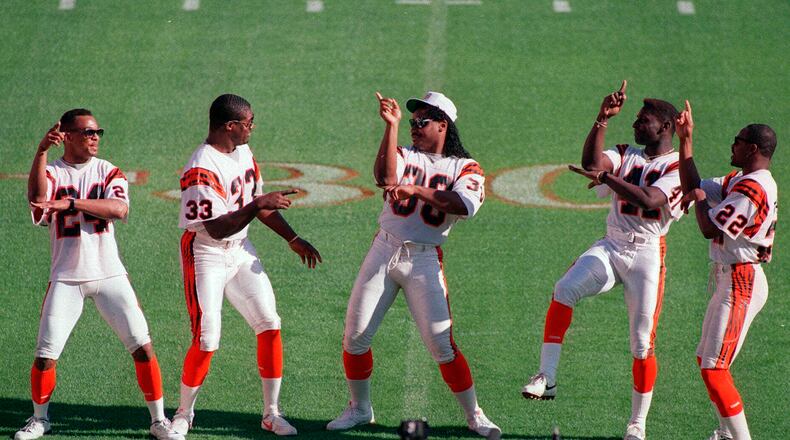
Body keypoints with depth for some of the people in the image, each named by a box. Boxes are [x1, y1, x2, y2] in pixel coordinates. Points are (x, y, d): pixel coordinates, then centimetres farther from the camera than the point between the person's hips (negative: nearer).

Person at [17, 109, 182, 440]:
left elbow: (119, 209, -16)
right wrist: (42, 152, -38)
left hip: (109, 276, 1)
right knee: (46, 356, -4)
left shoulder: (108, 172, 4)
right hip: (66, 279, -1)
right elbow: (37, 197, -24)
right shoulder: (50, 173, 0)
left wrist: (70, 203, -26)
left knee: (143, 347, -5)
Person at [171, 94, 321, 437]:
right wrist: (258, 205, -34)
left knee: (270, 325, 2)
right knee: (207, 341, -9)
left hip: (241, 252, 8)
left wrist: (293, 239, 13)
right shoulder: (200, 170, -25)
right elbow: (217, 229, -29)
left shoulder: (243, 152, 3)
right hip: (207, 257, -8)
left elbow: (259, 201, 14)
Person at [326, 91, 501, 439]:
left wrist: (417, 190, -25)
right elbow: (385, 177, -15)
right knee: (355, 335, 2)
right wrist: (391, 126, -20)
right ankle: (359, 408, 20)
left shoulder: (465, 168, 2)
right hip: (384, 251, 3)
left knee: (441, 343, -9)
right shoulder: (405, 155, 9)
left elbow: (465, 205, -20)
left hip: (424, 260, -3)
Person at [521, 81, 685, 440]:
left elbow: (648, 200, -24)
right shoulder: (627, 155, 11)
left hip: (647, 254, -4)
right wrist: (603, 120, -17)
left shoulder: (678, 168, -6)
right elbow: (592, 163, -10)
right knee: (564, 290, -23)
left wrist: (606, 177, -32)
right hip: (610, 247, 4)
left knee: (642, 343, -2)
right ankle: (546, 377, -21)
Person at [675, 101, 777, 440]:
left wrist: (699, 199, -3)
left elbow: (710, 229, -21)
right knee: (706, 361, 20)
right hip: (730, 279, 11)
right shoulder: (739, 180, 13)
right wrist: (685, 139, 16)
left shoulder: (752, 187, -20)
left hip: (740, 283, -11)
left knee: (714, 369, -14)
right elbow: (693, 186, 19)